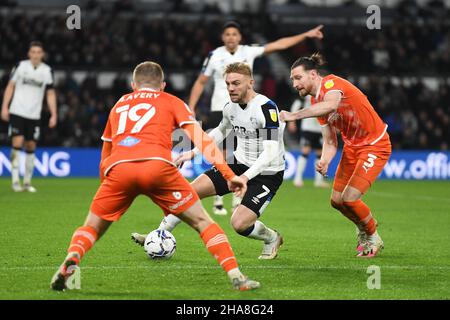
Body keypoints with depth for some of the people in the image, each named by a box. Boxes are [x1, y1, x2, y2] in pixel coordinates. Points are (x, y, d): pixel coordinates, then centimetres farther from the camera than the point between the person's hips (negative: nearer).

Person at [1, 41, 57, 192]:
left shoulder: (47, 71, 3)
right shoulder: (21, 66, -2)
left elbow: (50, 93, 7)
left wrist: (53, 115, 0)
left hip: (34, 115, 2)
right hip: (17, 112, -2)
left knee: (31, 146, 5)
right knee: (17, 143, -13)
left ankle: (27, 182, 15)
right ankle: (15, 180, -9)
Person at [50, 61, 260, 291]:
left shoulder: (120, 104, 35)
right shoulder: (171, 102, 25)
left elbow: (105, 156, 43)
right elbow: (201, 139, 12)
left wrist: (104, 184, 57)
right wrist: (229, 175, 8)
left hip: (118, 169, 2)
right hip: (157, 166, -2)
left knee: (92, 228, 18)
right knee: (202, 222, 11)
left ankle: (71, 260, -12)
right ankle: (236, 277, -1)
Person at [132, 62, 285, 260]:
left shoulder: (266, 108, -23)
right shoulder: (231, 107, 1)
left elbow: (271, 152, -29)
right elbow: (221, 131, 24)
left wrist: (245, 177, -37)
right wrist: (193, 153, 17)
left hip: (267, 173, -7)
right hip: (240, 162, 7)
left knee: (239, 223, -21)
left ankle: (271, 238, 12)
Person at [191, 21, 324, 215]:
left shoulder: (249, 52, 0)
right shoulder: (215, 56, -4)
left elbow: (278, 45, 0)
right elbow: (200, 83, 4)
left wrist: (306, 35, -3)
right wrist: (191, 108, -3)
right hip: (220, 111, -2)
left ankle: (238, 199, 9)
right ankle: (218, 201, 6)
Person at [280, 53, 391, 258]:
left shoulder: (332, 83, -22)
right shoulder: (316, 103, 4)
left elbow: (331, 105, -47)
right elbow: (330, 141, 4)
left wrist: (294, 116, -50)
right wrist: (324, 162, -17)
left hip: (375, 145, -9)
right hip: (352, 146, 9)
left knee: (350, 199, -15)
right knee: (337, 200, 7)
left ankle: (373, 238, 11)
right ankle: (364, 228, 36)